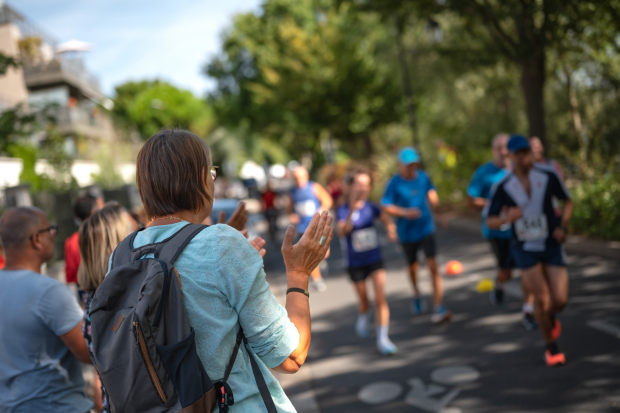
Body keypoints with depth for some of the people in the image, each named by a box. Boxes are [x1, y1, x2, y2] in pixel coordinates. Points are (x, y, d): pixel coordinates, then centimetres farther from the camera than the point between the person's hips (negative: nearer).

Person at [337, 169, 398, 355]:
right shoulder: (343, 210, -14)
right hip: (355, 263, -2)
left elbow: (387, 219, 7)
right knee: (363, 300, 13)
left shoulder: (371, 207, -4)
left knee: (380, 298, -9)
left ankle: (382, 339, -1)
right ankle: (364, 316, 49)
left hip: (375, 259, 2)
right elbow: (342, 232, -31)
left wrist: (391, 230, -16)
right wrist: (352, 211, -44)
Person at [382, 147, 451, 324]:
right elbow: (387, 207, -14)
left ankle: (439, 307, -10)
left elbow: (431, 193, 15)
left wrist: (437, 212, 10)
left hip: (426, 228, 1)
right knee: (413, 267, 16)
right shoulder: (394, 183, -12)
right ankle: (416, 294, 46)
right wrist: (406, 212, -28)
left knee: (432, 265, -11)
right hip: (407, 232, -1)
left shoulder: (423, 177, -2)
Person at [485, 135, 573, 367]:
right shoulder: (502, 187, -11)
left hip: (551, 245, 1)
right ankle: (551, 347, 17)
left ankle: (551, 316, 34)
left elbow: (568, 202, 7)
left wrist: (562, 227, -9)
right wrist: (507, 218, -26)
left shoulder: (549, 176, -8)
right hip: (525, 249, -1)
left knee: (561, 299, -5)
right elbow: (490, 222, -5)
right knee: (541, 298, -7)